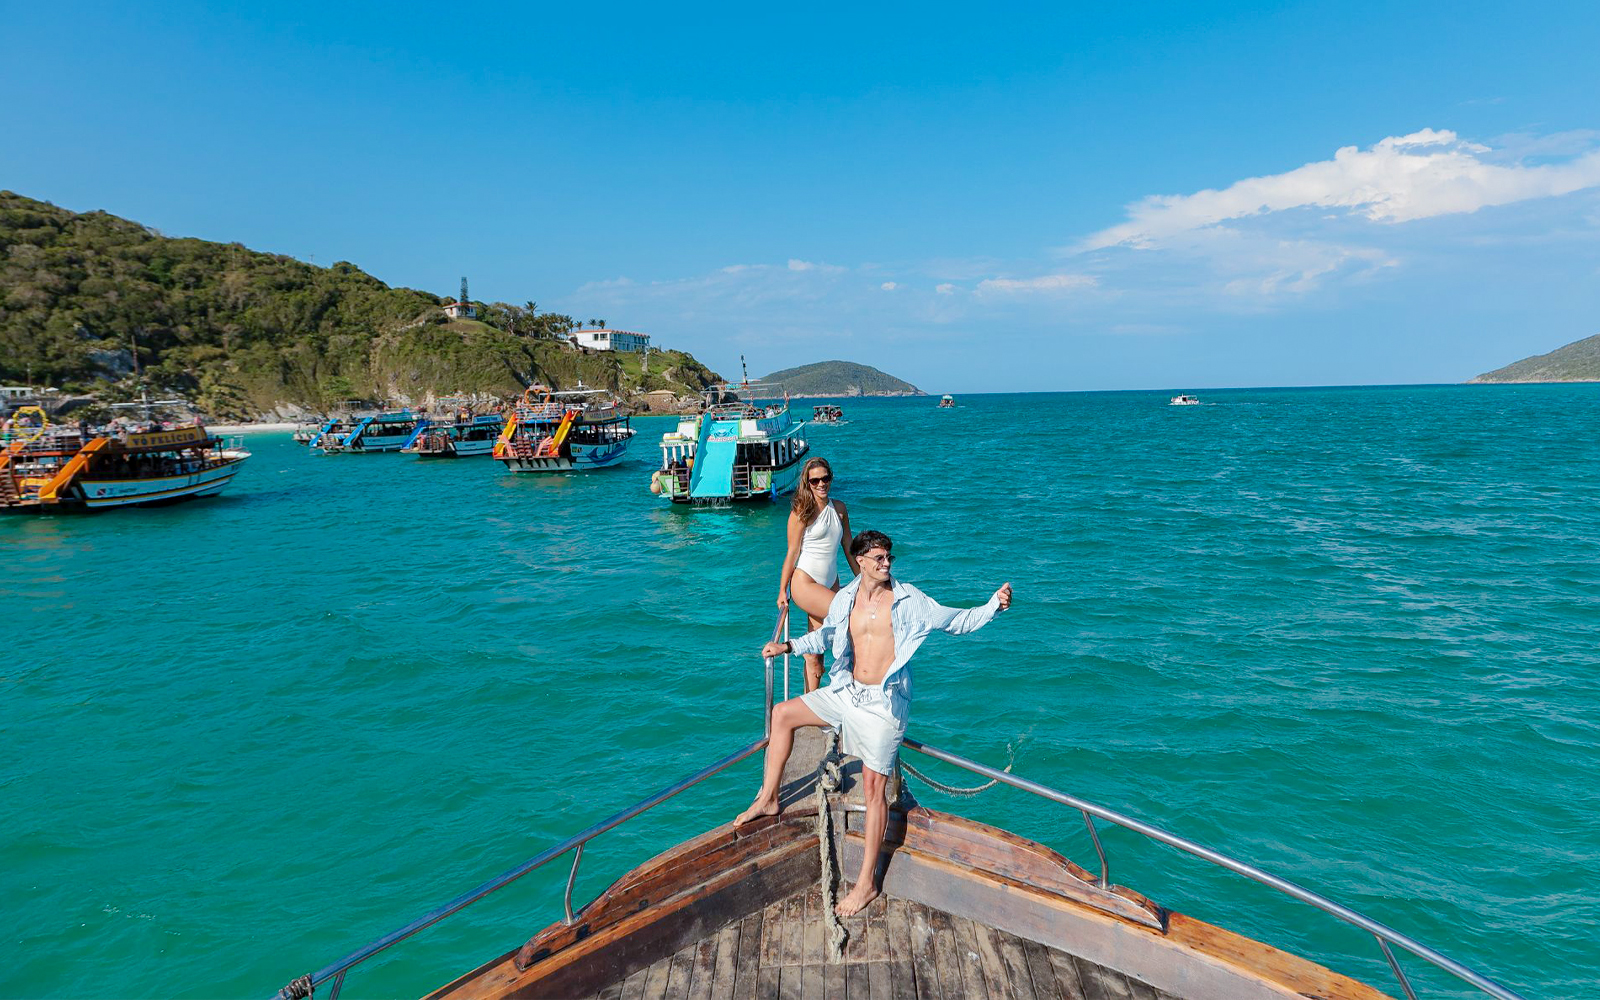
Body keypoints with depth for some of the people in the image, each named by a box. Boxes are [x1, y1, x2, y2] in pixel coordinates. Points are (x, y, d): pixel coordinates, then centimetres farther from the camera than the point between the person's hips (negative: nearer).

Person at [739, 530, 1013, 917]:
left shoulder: (908, 600, -9)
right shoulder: (845, 599, 3)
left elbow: (956, 621, -5)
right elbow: (827, 635, 22)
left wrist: (994, 605, -17)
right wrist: (789, 646, 13)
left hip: (885, 701, -5)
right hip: (848, 692, 5)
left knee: (873, 785, -6)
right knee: (783, 714, 4)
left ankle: (867, 882, 3)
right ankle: (768, 800, 19)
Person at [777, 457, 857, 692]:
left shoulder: (839, 509, 8)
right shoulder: (802, 511, -7)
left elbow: (849, 549, 14)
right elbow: (792, 552, -7)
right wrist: (782, 591, -6)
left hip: (830, 583, 5)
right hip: (804, 583, -5)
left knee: (814, 654, 6)